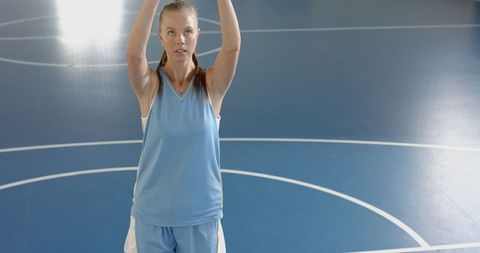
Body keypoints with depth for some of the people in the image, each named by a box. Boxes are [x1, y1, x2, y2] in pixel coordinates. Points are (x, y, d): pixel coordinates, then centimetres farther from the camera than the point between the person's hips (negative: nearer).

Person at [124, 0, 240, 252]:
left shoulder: (212, 85, -8)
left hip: (202, 213, 0)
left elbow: (232, 45, -25)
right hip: (152, 213, 0)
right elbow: (134, 52, -29)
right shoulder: (150, 86, -9)